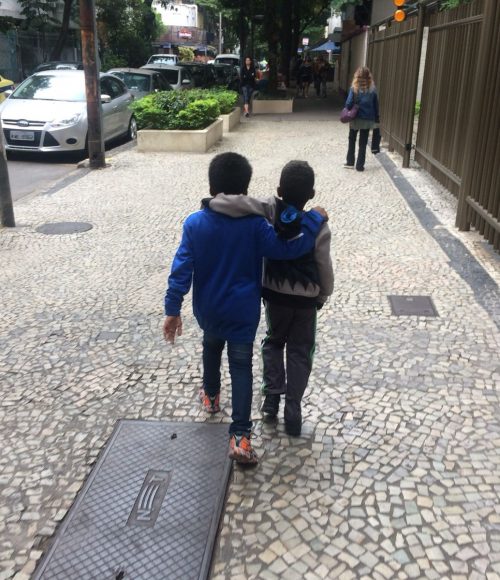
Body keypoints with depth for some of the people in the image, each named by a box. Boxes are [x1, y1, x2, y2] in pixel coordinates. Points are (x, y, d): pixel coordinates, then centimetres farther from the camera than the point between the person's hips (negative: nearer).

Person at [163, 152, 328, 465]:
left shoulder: (195, 223, -11)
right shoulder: (254, 225, -17)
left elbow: (181, 269, -12)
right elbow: (288, 248, -19)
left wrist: (173, 309, -6)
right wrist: (314, 217, -8)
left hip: (208, 309, 3)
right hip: (243, 311, -2)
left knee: (212, 348, 30)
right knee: (241, 366, 5)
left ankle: (211, 396, 52)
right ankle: (240, 435, -2)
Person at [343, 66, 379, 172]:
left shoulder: (354, 88, -10)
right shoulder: (372, 89, -3)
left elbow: (349, 104, -13)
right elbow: (376, 105, 1)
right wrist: (376, 119, 8)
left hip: (355, 119, -1)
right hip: (368, 119, 1)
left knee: (352, 140, 17)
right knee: (363, 143, 9)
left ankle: (350, 162, 20)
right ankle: (360, 165, 9)